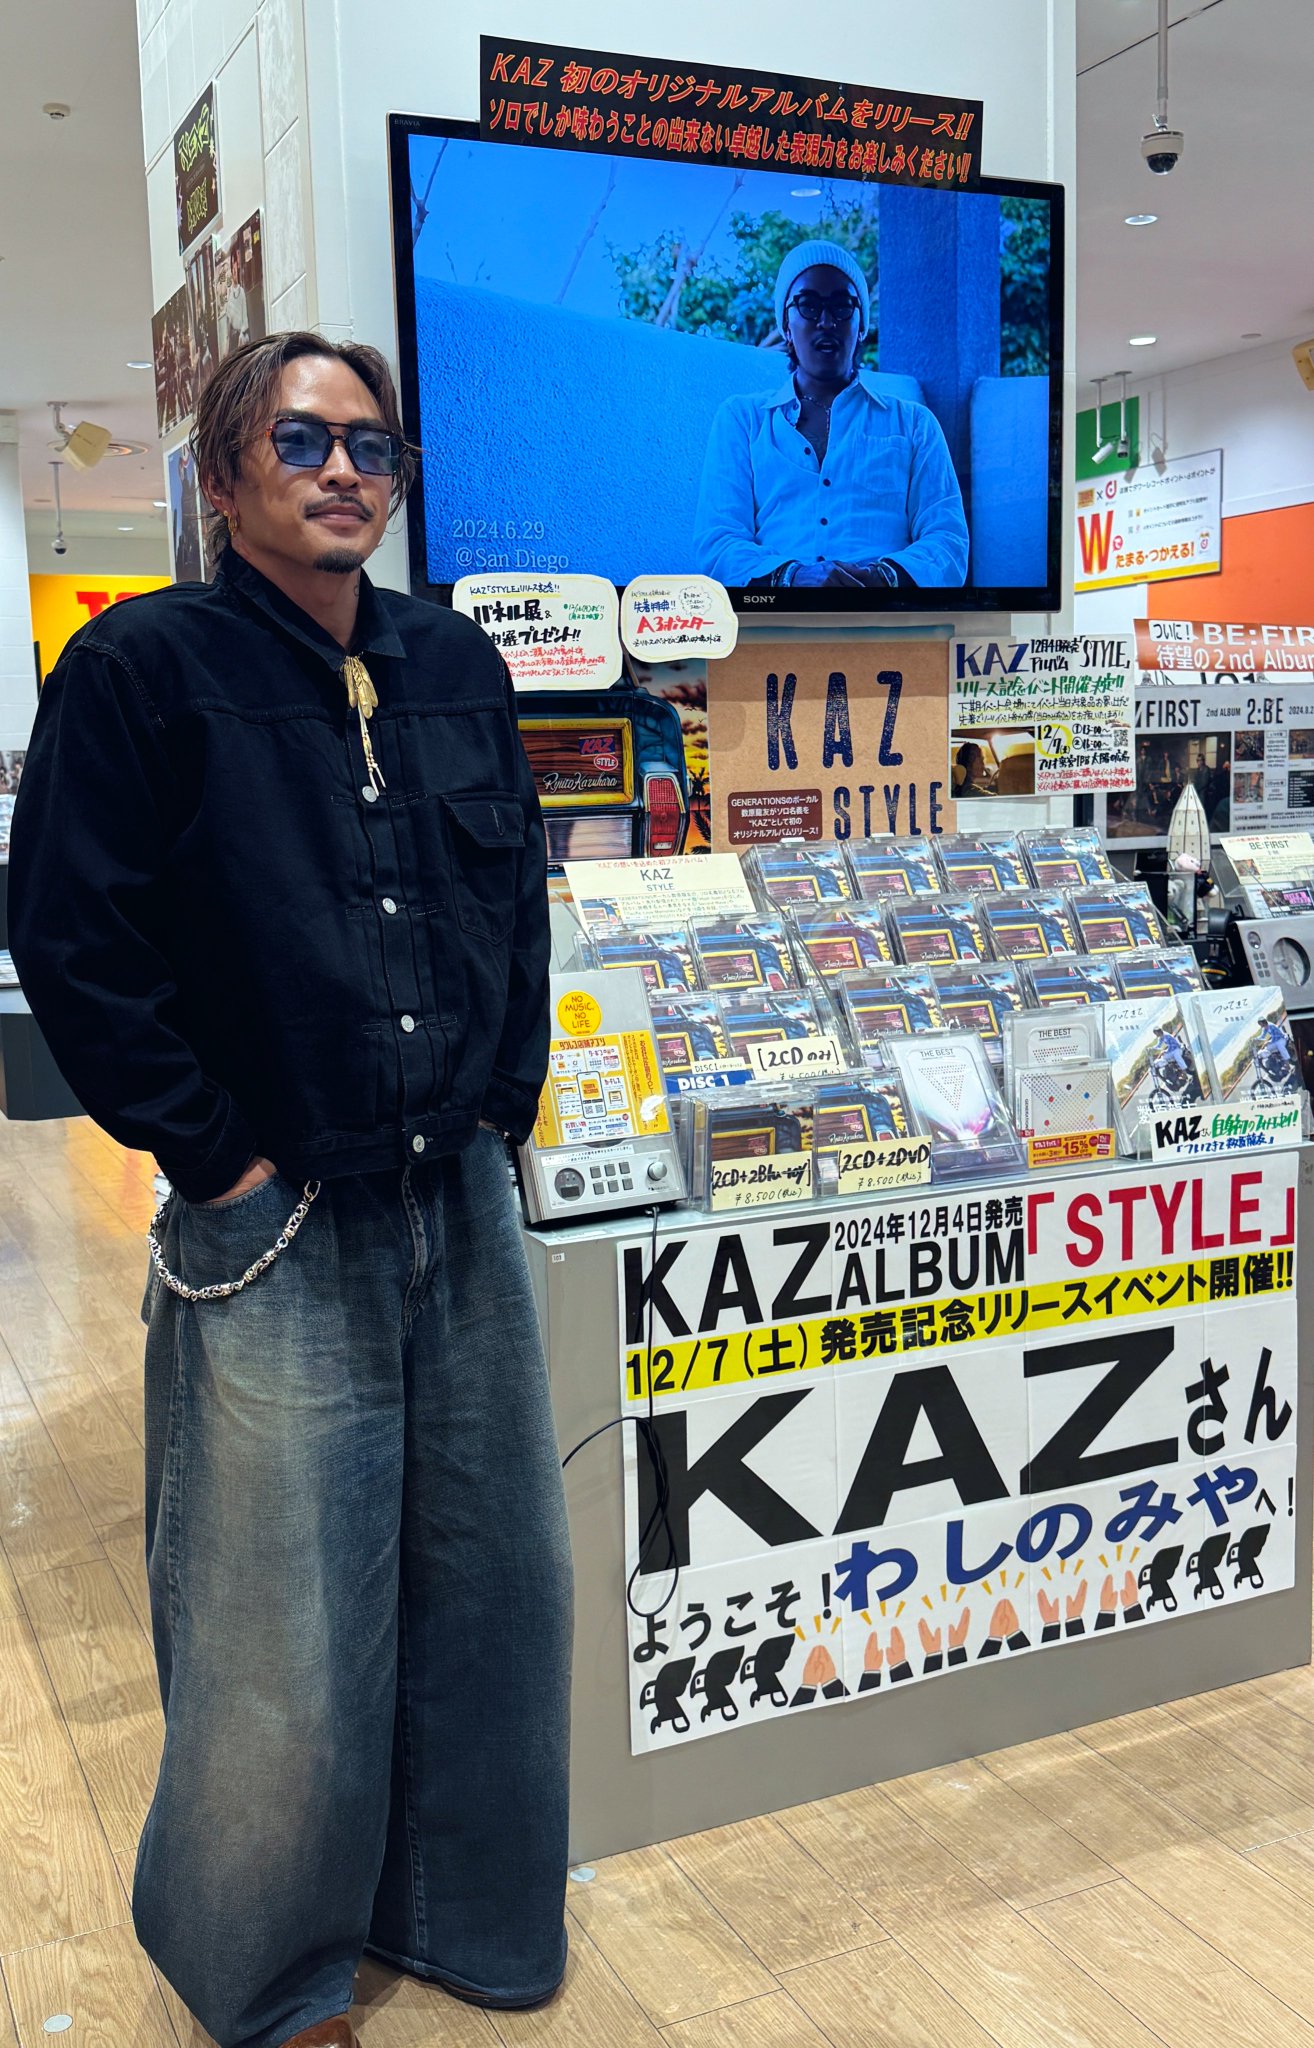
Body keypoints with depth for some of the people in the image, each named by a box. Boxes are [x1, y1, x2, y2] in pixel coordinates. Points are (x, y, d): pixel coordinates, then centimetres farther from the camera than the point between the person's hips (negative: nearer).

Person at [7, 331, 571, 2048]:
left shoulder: (454, 666, 10)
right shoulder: (145, 669, -8)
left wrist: (506, 1092, 10)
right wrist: (218, 1153, -11)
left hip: (465, 1205, 6)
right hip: (276, 1232, -5)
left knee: (497, 1577, 16)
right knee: (284, 1635, 6)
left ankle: (463, 1909, 41)